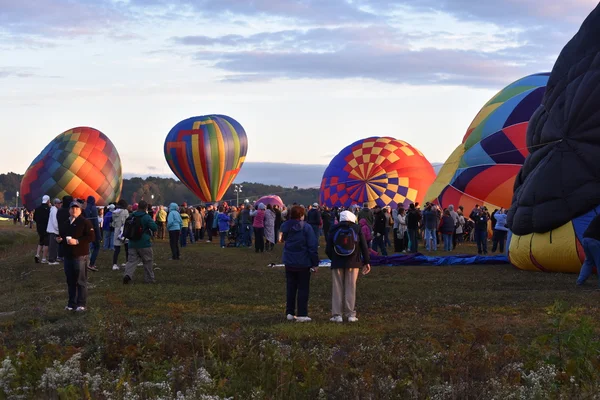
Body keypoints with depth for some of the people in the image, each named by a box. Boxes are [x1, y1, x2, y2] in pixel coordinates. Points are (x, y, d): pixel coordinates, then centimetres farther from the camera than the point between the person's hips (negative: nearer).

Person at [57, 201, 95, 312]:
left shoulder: (85, 222, -5)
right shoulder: (65, 224, 17)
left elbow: (91, 237, -14)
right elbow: (61, 236, 32)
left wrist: (77, 241, -21)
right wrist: (59, 239, 8)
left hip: (81, 256, -7)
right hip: (68, 256, 7)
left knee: (81, 281, -4)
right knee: (70, 281, 10)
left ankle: (81, 304, 1)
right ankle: (72, 303, 17)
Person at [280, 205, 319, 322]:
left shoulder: (285, 227, 1)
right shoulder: (306, 228, -15)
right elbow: (313, 246, -15)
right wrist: (315, 263, -9)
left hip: (289, 263, 5)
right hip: (303, 263, -5)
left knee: (290, 288, 13)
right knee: (303, 288, 3)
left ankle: (290, 313, 16)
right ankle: (302, 314, 0)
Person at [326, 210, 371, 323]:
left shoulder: (334, 230, 3)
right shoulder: (357, 229, 2)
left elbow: (328, 250, 2)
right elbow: (364, 247, 1)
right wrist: (367, 262, 7)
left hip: (337, 263, 0)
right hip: (353, 263, 0)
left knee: (337, 289, 5)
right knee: (351, 288, 4)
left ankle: (337, 314, 2)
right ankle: (350, 314, 0)